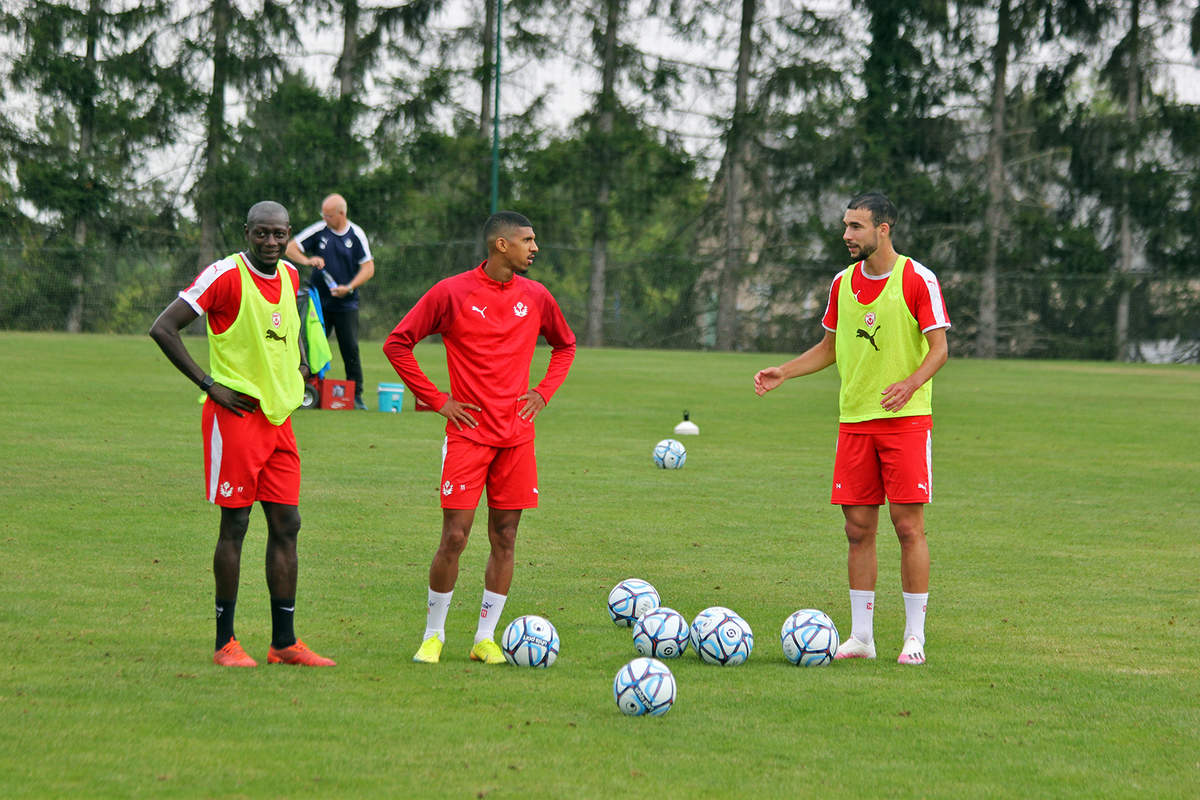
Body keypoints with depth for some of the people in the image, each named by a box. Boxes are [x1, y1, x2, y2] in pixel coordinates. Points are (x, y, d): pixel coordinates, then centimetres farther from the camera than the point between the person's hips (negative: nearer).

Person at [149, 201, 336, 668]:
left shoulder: (290, 276, 10)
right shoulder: (225, 275, -12)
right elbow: (163, 329, -15)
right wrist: (209, 385, -14)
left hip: (279, 416, 7)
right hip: (236, 415, -7)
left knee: (286, 525, 5)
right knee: (235, 524, -4)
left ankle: (284, 642, 10)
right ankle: (225, 643, 3)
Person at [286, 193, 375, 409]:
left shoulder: (356, 235, 0)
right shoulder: (318, 231, 2)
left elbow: (368, 268, 0)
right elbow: (290, 248, 6)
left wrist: (349, 288, -13)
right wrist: (307, 261, -14)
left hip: (346, 303, -1)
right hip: (319, 301, 1)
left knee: (351, 349, -5)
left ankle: (356, 395, 3)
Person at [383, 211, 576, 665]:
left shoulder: (535, 297, 8)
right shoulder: (452, 293, -6)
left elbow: (565, 345, 25)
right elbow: (397, 344, -1)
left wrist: (543, 392, 10)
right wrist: (436, 400, -4)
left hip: (517, 435, 4)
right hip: (468, 433, -4)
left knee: (504, 538, 4)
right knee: (455, 536, -7)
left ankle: (485, 638, 12)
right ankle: (433, 635, 8)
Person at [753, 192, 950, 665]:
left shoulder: (917, 280, -7)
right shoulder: (843, 283, 10)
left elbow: (938, 348, -9)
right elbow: (829, 347, 21)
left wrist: (910, 384, -26)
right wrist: (782, 374, 10)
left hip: (906, 419, -5)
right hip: (854, 421, 5)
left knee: (908, 525, -6)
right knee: (858, 529, 4)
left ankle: (915, 636, 0)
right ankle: (861, 636, 9)